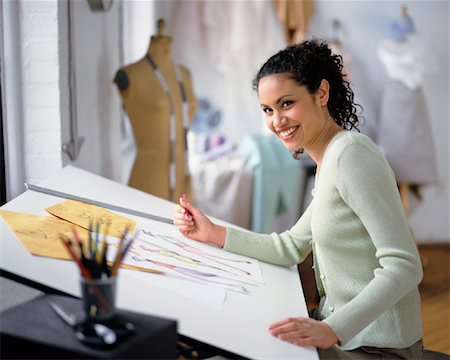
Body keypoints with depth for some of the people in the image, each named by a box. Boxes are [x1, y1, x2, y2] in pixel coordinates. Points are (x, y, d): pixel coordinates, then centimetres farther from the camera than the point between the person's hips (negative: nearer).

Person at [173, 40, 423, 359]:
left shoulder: (351, 153, -20)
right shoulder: (329, 160, 9)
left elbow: (405, 267, -25)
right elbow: (291, 248, 11)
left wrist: (333, 330, -34)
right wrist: (213, 233, 4)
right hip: (344, 332, 8)